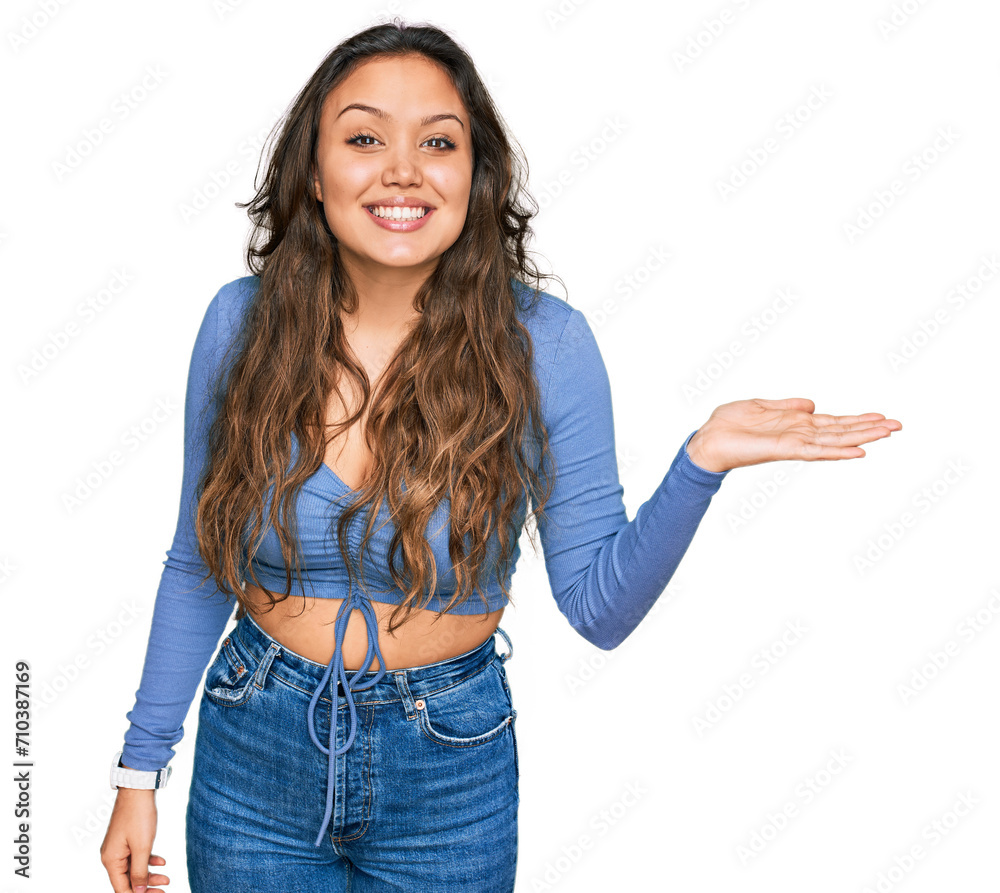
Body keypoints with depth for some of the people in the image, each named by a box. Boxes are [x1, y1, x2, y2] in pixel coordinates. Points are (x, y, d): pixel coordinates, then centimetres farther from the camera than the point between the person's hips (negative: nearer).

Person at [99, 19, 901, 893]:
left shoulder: (542, 341, -14)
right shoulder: (241, 320, -9)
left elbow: (599, 605, -10)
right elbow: (197, 565, 1)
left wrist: (702, 461, -25)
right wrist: (141, 765, 3)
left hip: (451, 769, -1)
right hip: (253, 759, 2)